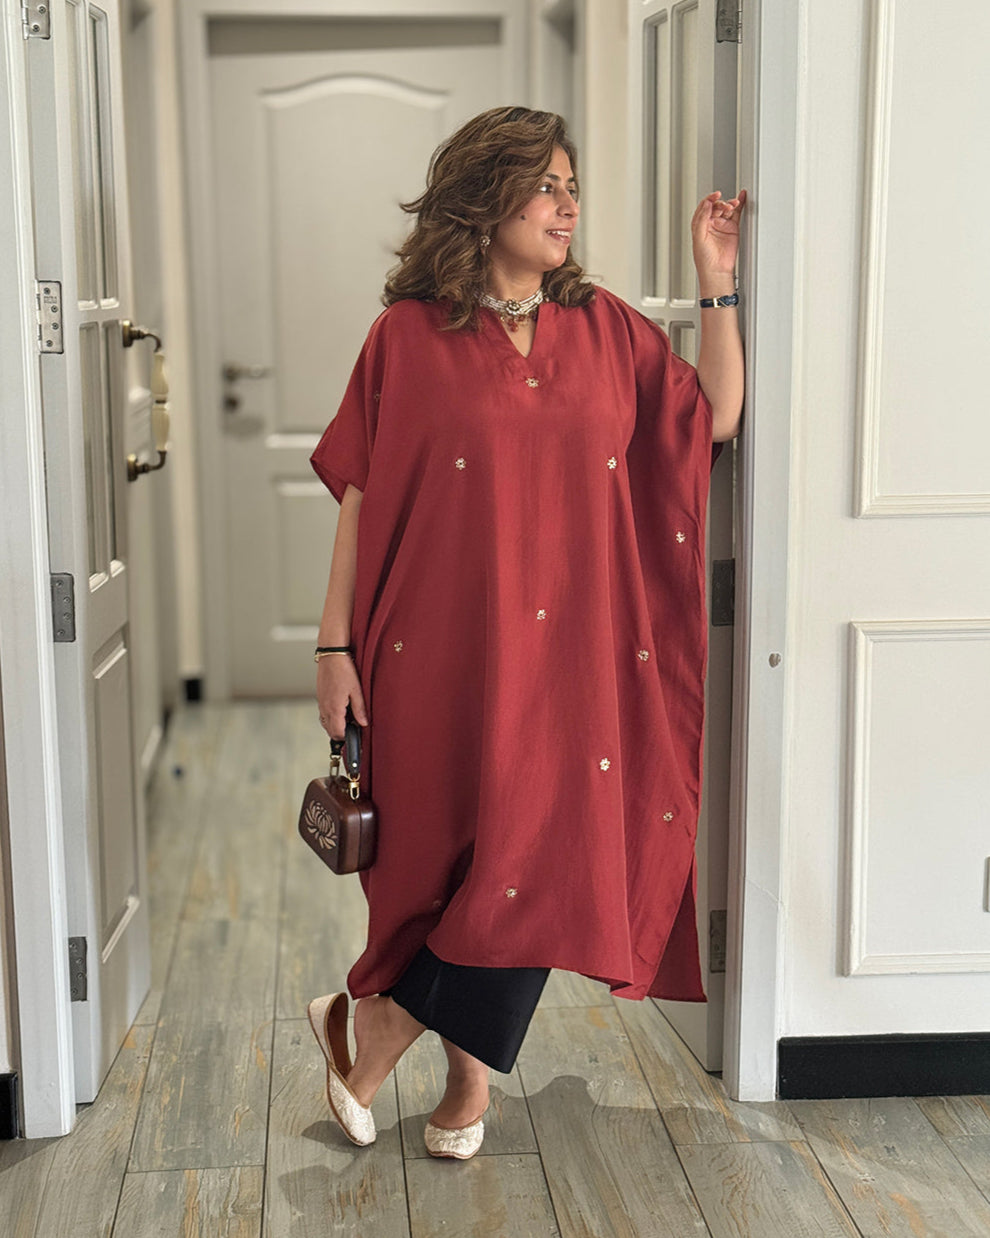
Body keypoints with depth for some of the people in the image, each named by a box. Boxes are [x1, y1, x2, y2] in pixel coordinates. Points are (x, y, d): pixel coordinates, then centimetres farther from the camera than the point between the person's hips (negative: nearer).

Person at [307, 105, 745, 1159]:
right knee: (475, 854, -2)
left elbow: (715, 420, 6)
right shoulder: (409, 335, -2)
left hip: (575, 649, 4)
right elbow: (360, 499, -2)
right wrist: (334, 643, -5)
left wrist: (717, 284, 1)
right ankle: (469, 1080, 20)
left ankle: (370, 1031, 20)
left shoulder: (607, 328, 8)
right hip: (449, 648, -3)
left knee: (542, 859, 3)